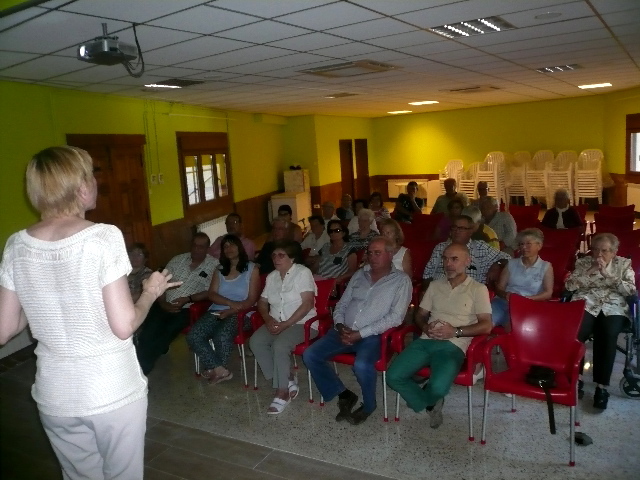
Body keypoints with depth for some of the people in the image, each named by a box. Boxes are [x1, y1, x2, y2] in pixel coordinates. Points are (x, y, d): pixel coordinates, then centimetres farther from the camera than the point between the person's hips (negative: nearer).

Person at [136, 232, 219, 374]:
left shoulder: (214, 265, 1)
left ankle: (141, 370, -11)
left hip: (186, 309, -3)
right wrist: (163, 303, -8)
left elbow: (210, 292, -6)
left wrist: (188, 299, -17)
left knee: (164, 335, -24)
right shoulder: (178, 259, 13)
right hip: (165, 306, 3)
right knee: (146, 335, -21)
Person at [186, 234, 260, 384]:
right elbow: (212, 294, 7)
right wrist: (230, 302, -13)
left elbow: (251, 300, -2)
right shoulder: (219, 270, 19)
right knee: (193, 336, -22)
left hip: (239, 314, -5)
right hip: (216, 311, 5)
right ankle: (221, 370, -13)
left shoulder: (251, 269, 5)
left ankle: (215, 369, -8)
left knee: (222, 336, -35)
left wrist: (230, 311, -17)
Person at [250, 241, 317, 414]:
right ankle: (287, 381, -10)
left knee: (279, 345, -32)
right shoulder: (271, 276, 11)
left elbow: (307, 304, -17)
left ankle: (282, 392, -14)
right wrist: (268, 319, -6)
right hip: (275, 322, 7)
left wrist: (285, 324, -21)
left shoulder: (303, 272, -10)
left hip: (301, 323, -6)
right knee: (255, 341, -20)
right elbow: (262, 302, 15)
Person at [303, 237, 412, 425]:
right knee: (310, 355, -11)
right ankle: (344, 394, 6)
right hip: (344, 332, 6)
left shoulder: (401, 280, -2)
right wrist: (340, 326, -6)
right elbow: (341, 305, 17)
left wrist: (360, 334, -16)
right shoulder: (359, 275, 14)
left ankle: (368, 405, 0)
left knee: (362, 365, -34)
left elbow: (396, 317, -12)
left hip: (372, 336, -5)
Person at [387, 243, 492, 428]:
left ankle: (423, 399, 8)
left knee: (438, 387, -31)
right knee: (393, 376, -17)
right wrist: (426, 327, -5)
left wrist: (455, 331, -16)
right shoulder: (435, 285, 18)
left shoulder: (478, 289, 5)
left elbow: (486, 326, -3)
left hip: (453, 346, -4)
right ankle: (430, 404, 9)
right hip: (426, 341, 4)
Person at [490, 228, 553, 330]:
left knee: (511, 325, -37)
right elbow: (499, 288, 13)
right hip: (503, 302, 2)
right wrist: (505, 294, -11)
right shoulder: (511, 263, 22)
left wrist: (527, 298, -15)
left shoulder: (546, 267, 16)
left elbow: (548, 293, 3)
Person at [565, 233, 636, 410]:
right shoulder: (582, 262, 15)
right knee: (575, 332, -33)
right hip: (586, 305, 0)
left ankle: (602, 386, -25)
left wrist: (607, 274, -4)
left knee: (608, 334, -34)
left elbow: (630, 290, 2)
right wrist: (590, 271, -5)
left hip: (613, 308, 0)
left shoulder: (624, 263, 16)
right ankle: (575, 378, -17)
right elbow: (569, 285, 2)